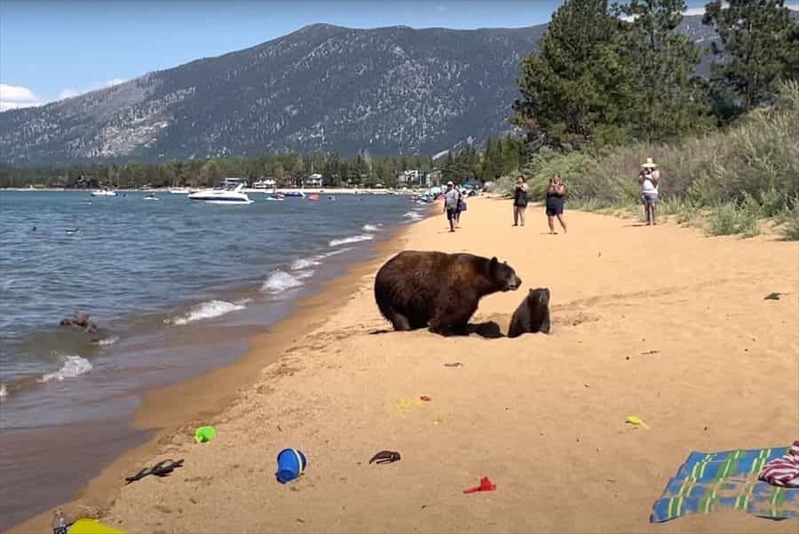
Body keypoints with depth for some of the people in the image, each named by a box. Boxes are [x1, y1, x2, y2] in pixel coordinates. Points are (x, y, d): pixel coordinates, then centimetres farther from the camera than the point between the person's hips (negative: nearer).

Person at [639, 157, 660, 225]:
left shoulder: (656, 172, 7)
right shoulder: (642, 174, 14)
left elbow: (656, 181, -8)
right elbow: (640, 181, 2)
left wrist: (651, 173, -9)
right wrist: (644, 175, -10)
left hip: (653, 192, -2)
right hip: (644, 192, 2)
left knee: (653, 206, -12)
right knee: (646, 207, -3)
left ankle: (654, 220, -5)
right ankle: (648, 221, -2)